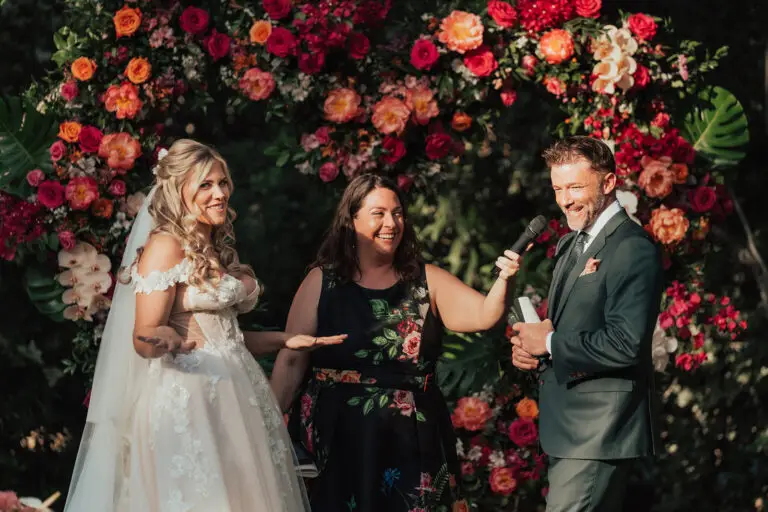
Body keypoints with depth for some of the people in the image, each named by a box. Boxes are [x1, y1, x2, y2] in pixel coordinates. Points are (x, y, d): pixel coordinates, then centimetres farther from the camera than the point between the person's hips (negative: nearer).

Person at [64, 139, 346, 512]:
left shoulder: (218, 251, 16)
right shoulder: (165, 246, -8)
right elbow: (143, 341, -15)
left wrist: (286, 340, 16)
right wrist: (164, 341, -36)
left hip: (235, 397, 8)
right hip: (190, 398, -8)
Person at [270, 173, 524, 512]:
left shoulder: (426, 280, 6)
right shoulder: (322, 281, 1)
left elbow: (483, 315, -5)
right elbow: (291, 361, 0)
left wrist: (503, 280, -24)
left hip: (414, 442, 2)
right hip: (341, 440, -2)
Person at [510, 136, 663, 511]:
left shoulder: (633, 249, -16)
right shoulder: (571, 244, 15)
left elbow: (626, 344, -25)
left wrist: (550, 344, -16)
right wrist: (529, 346, 1)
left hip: (599, 426, -9)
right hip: (564, 420, 10)